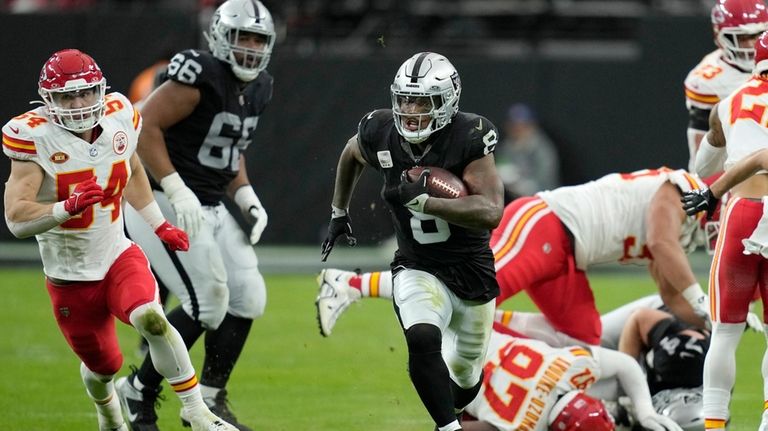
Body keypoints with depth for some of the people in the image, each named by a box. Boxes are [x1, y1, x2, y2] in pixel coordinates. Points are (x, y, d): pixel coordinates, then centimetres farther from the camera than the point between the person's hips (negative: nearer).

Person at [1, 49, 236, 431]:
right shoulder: (35, 138, -19)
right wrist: (68, 206, -41)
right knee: (103, 365, 13)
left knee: (151, 319, -29)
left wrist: (158, 224, 21)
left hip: (118, 256, 2)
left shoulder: (119, 119, -6)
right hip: (69, 275, -2)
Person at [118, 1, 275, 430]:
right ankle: (139, 393, 0)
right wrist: (176, 190, -25)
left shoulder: (257, 89, 9)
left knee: (248, 298, 5)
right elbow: (144, 127, -21)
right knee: (208, 303, -14)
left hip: (210, 209, 9)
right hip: (163, 204, -9)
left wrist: (246, 196, 7)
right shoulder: (202, 77, -19)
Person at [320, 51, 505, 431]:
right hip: (418, 269, 1)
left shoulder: (468, 138, -22)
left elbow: (491, 213, -32)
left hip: (473, 272, -1)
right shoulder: (380, 133, -11)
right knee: (423, 340, -32)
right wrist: (338, 212, 21)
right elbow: (351, 154, 15)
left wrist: (421, 200, -38)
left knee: (464, 379, 17)